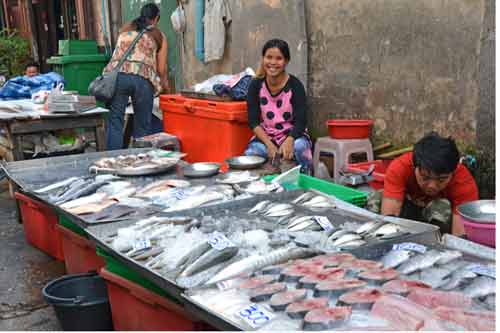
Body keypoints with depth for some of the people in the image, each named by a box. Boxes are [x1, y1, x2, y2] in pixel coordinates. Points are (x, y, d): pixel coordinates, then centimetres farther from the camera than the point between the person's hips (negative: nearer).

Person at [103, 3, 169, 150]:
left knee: (115, 122, 5)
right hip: (143, 78, -1)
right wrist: (165, 85, 41)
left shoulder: (125, 29, 26)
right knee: (142, 126, 8)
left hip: (118, 75, 2)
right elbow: (161, 69, 20)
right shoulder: (159, 36, 20)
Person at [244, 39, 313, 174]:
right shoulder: (255, 85, -3)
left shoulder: (295, 86, -10)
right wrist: (269, 144, -23)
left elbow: (300, 121, -15)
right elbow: (253, 121, -7)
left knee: (300, 147, -34)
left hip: (292, 136, -1)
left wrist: (288, 141, -36)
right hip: (264, 136, 1)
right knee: (250, 154, -29)